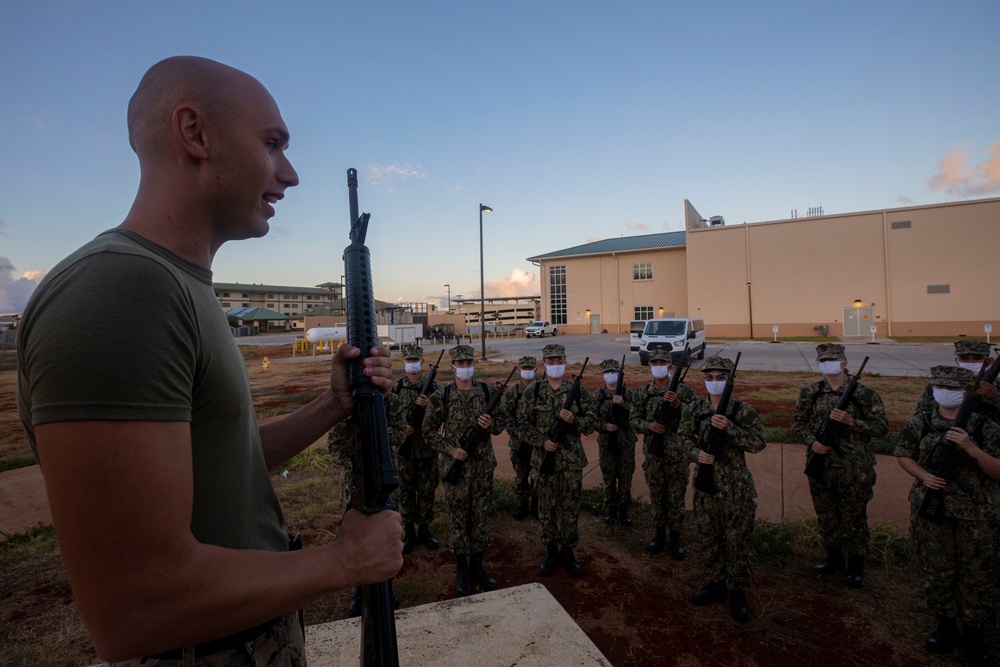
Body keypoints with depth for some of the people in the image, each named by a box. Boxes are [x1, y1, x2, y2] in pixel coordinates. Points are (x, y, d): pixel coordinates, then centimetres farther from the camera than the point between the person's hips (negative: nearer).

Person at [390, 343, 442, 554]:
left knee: (427, 491, 10)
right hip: (404, 447, 0)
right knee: (406, 491, 10)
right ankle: (408, 532, 25)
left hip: (427, 448, 0)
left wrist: (430, 406, -22)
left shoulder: (433, 387, -2)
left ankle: (424, 529, 27)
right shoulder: (395, 387, 1)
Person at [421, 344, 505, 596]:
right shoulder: (441, 396, -8)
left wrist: (491, 424, -15)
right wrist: (450, 450, -14)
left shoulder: (488, 391, -1)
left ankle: (477, 566, 30)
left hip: (483, 465, 3)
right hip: (456, 466, -2)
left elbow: (501, 424, 8)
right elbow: (429, 431, -2)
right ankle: (461, 569, 26)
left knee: (481, 517, 13)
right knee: (459, 519, 9)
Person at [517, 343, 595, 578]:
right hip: (544, 457, 0)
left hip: (572, 459, 0)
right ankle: (551, 551, 28)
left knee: (570, 506, 9)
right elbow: (524, 422, 1)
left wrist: (573, 420, -18)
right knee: (547, 506, 10)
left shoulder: (578, 390, -1)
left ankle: (568, 551, 27)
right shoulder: (533, 391, -2)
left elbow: (591, 423, 1)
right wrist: (542, 441, -12)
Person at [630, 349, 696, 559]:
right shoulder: (641, 393, 1)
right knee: (656, 497, 14)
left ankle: (676, 537, 24)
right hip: (653, 453, 2)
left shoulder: (684, 391, -6)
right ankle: (659, 534, 30)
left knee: (676, 497, 9)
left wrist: (678, 404, -24)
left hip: (678, 454, -2)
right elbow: (634, 421, 3)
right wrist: (648, 425, -17)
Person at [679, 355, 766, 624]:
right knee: (708, 537, 14)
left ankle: (737, 593, 22)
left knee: (737, 540, 6)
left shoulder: (743, 411, -8)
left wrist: (729, 427, -24)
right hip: (705, 482, 3)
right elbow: (684, 438, 5)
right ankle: (715, 584, 32)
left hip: (736, 486, -3)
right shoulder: (693, 410, 1)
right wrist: (697, 452, -14)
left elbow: (757, 443, -14)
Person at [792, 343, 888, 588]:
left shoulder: (863, 393, -8)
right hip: (820, 465, 3)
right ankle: (834, 557, 35)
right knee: (826, 515, 16)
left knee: (853, 517, 9)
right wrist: (811, 441, -9)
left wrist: (850, 421, -20)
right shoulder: (810, 392, 1)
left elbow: (882, 427, -6)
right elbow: (798, 421, 8)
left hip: (853, 469, -3)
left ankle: (855, 566, 27)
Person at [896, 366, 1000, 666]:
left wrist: (970, 447, -22)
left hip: (975, 515, -1)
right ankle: (946, 625, 30)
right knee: (938, 571, 11)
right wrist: (924, 475, -9)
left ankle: (974, 635, 26)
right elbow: (903, 455, 9)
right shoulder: (919, 424, 0)